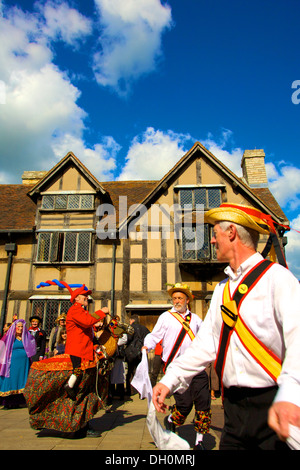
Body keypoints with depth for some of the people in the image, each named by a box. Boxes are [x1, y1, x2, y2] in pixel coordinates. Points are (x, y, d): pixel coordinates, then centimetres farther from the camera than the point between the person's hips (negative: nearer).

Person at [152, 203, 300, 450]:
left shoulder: (277, 278, -11)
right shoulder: (222, 289, 11)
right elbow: (206, 342, 9)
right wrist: (170, 379, 1)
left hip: (274, 406, -5)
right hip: (234, 409, 6)